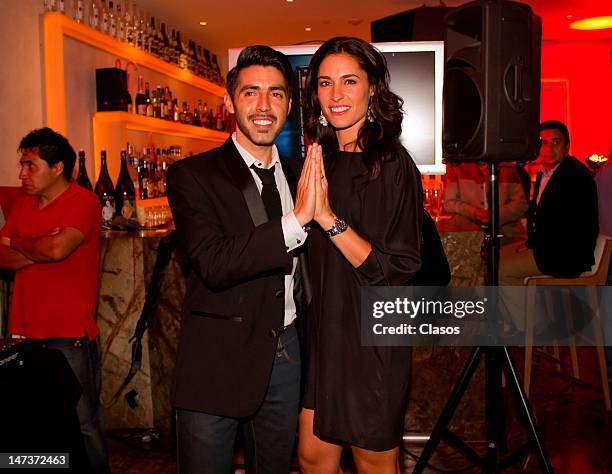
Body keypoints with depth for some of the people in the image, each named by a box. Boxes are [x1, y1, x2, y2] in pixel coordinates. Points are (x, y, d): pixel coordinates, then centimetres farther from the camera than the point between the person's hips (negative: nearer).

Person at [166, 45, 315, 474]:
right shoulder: (193, 174, -9)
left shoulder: (296, 174, 8)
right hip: (217, 360, -5)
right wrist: (297, 219, -29)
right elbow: (213, 264, -23)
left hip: (286, 353, 5)